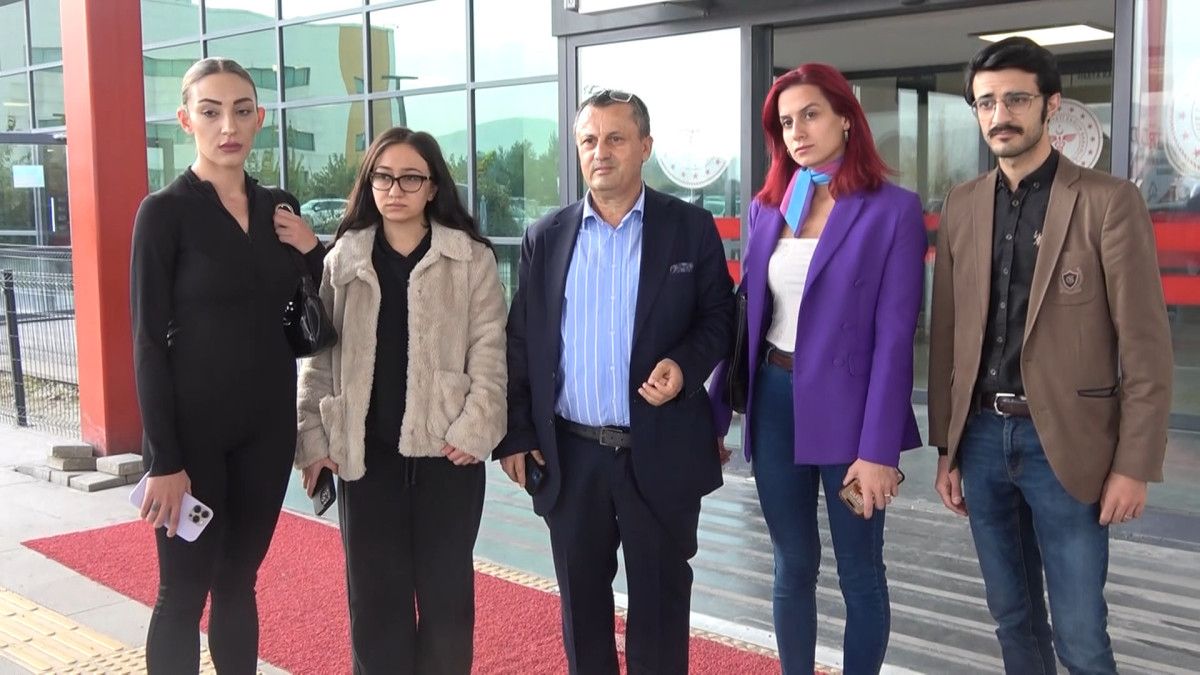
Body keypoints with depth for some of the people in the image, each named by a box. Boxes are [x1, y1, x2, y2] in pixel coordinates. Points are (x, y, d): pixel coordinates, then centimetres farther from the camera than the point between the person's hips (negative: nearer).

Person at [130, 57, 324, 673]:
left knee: (238, 582, 15)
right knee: (184, 590, 4)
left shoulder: (281, 208, 7)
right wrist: (164, 460, -15)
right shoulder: (164, 212, -9)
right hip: (194, 427, -4)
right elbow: (149, 341, -11)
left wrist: (312, 249, -5)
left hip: (268, 423, 5)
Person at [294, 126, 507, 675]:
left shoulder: (471, 258, 0)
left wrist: (474, 430, -12)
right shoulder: (342, 260, 6)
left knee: (446, 589, 8)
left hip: (446, 450, -1)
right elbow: (317, 356, 6)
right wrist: (312, 438, -1)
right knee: (374, 594, 8)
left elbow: (489, 351, -3)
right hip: (366, 453, 2)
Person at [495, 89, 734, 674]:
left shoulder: (690, 228, -1)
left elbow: (720, 316, 3)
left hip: (660, 453, -2)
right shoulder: (546, 237, 5)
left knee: (659, 596, 11)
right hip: (570, 454, 2)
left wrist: (686, 365, -17)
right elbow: (520, 342, 6)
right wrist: (515, 434, 3)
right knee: (581, 596, 15)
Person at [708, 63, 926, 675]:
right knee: (792, 568, 15)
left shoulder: (893, 209, -7)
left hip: (847, 408, -4)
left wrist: (877, 448, -15)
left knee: (859, 572, 9)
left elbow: (894, 337, -11)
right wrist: (716, 414, 7)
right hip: (774, 403, 4)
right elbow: (745, 315, 10)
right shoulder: (766, 207, 7)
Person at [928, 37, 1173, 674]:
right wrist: (945, 447, 9)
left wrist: (1134, 464, -10)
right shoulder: (962, 205, 7)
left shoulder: (1109, 201, -7)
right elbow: (947, 334, 9)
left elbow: (1145, 345, -8)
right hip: (982, 437, 4)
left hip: (1065, 442, -4)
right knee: (1013, 619, 16)